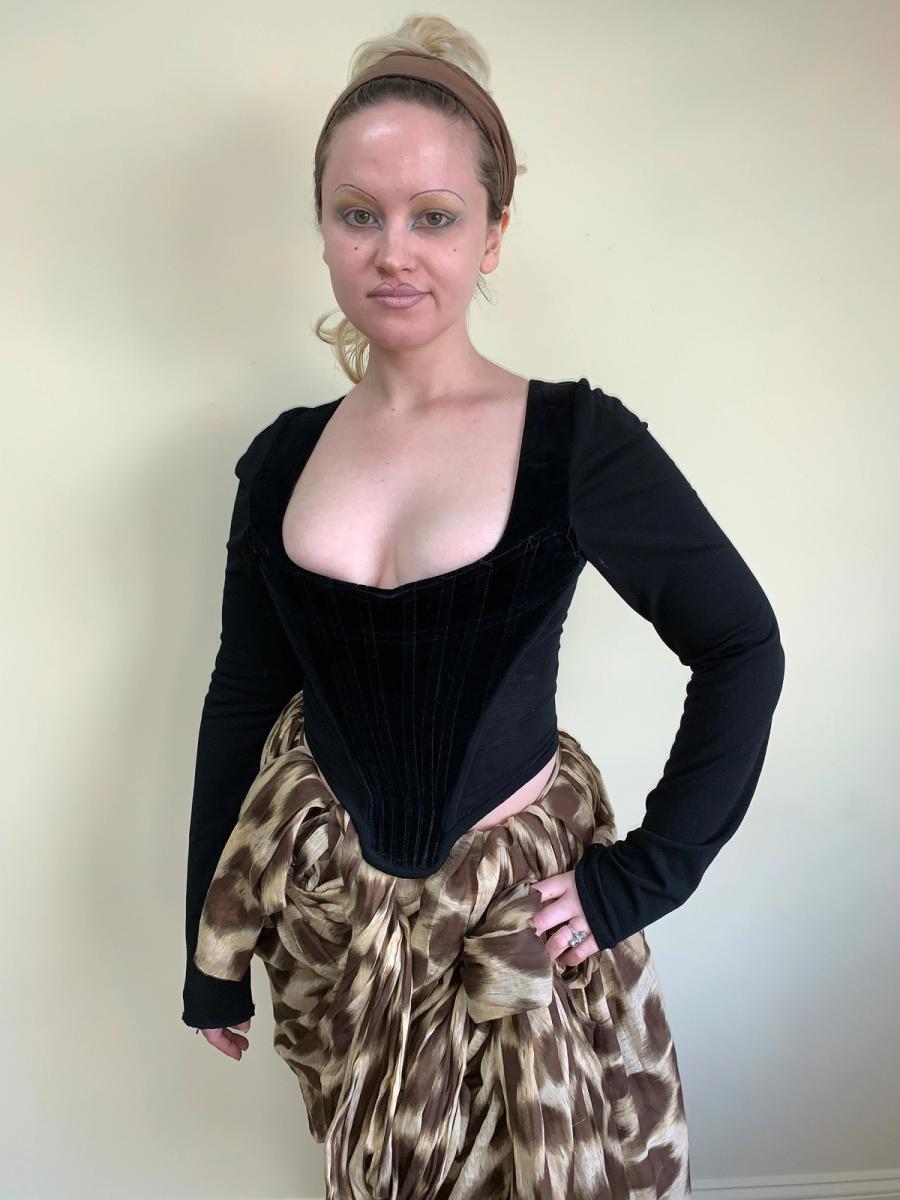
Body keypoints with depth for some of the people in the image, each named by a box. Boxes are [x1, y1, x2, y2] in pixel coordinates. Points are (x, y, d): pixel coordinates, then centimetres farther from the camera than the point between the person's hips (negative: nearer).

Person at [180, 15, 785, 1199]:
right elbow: (242, 695, 4)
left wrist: (646, 872, -10)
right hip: (325, 900, 3)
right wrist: (211, 946, 9)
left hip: (518, 903, -2)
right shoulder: (284, 457, -2)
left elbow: (742, 646, -6)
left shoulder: (576, 439, -12)